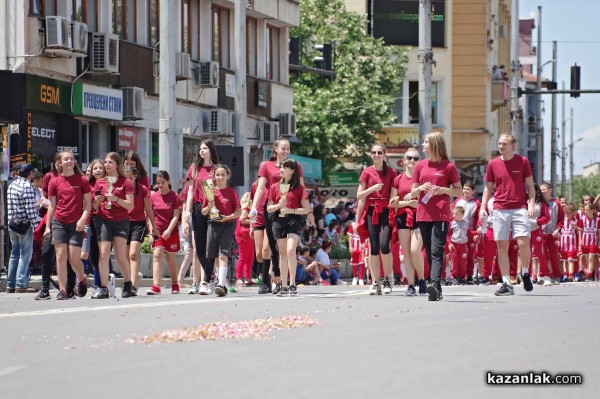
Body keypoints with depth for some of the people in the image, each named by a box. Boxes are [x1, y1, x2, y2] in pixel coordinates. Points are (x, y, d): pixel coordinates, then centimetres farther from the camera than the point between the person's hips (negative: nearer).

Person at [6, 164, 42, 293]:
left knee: (14, 254, 12)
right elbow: (30, 209, -18)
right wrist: (35, 226, -15)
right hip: (25, 225, -8)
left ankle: (10, 285, 13)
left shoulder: (12, 185, 11)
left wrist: (10, 222, 17)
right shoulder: (28, 186, -14)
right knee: (25, 255, -4)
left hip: (13, 224, 8)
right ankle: (21, 285, -7)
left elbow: (9, 206, 13)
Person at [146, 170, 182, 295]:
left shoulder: (175, 197, -4)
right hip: (157, 232, 2)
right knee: (157, 255, -14)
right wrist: (152, 231, -4)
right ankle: (156, 286, -23)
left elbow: (176, 216, -9)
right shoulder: (154, 197, 4)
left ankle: (175, 285, 28)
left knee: (171, 259, 9)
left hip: (171, 232, -2)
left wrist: (169, 230, -20)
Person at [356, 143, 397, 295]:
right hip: (371, 212, 1)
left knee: (384, 245, -15)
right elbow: (359, 196, 3)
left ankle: (387, 279, 3)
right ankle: (375, 283, 3)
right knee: (374, 247, -1)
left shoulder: (391, 172, 5)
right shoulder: (367, 172, 5)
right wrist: (372, 188, -11)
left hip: (386, 211, -1)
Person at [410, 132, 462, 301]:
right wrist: (421, 188, -6)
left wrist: (443, 190, -13)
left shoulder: (448, 166, 1)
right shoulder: (420, 166, 13)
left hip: (441, 215, -5)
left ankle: (435, 284, -31)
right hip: (423, 215, 5)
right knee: (429, 253, 6)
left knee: (436, 251, -18)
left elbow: (459, 191, 4)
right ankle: (437, 291, 9)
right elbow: (413, 192, 16)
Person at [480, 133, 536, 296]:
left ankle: (525, 273, 14)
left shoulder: (522, 161, 3)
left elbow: (530, 185, 7)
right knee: (501, 246, -1)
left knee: (523, 243, -13)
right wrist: (483, 207, 5)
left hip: (520, 208, -2)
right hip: (500, 209, 2)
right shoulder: (493, 164, 8)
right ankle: (506, 284, 3)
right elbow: (488, 187, 15)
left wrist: (531, 204, -6)